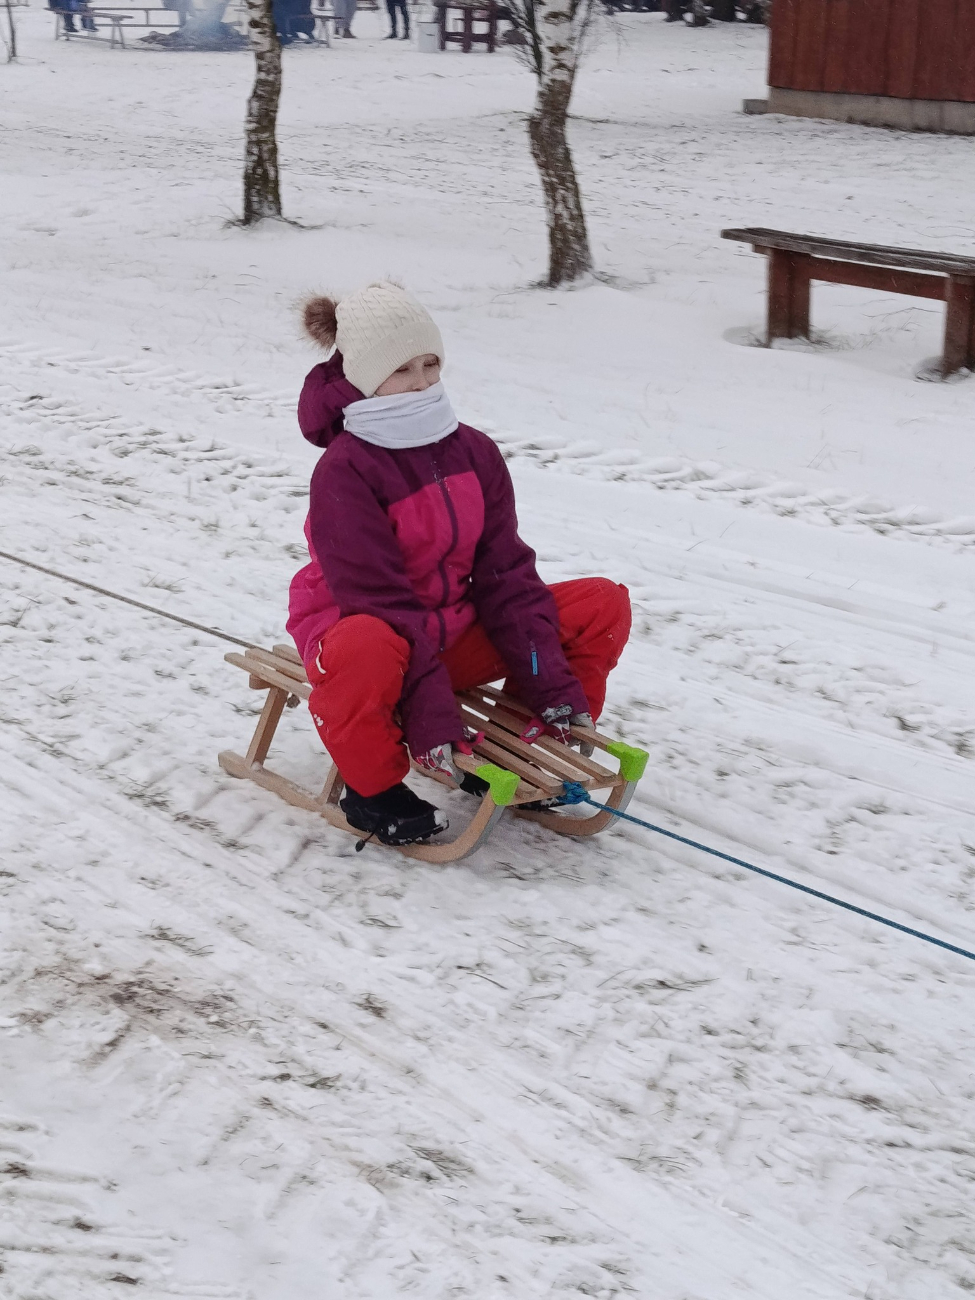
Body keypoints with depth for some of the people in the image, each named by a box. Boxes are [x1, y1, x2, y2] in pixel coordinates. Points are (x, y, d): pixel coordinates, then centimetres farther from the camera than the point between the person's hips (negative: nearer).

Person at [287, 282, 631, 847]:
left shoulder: (474, 451, 1)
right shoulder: (344, 470, -19)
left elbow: (504, 573, -1)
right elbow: (378, 601, -24)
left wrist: (551, 685, -9)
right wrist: (431, 714, -31)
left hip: (454, 634, 6)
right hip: (363, 627, -6)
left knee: (604, 604, -6)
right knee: (369, 653, -45)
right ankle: (373, 786, -15)